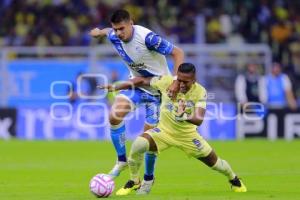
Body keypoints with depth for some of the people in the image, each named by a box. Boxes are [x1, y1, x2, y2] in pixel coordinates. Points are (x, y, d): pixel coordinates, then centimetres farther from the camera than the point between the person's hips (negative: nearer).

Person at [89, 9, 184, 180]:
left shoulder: (147, 38, -31)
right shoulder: (115, 37, -11)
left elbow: (178, 53, -27)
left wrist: (176, 81, -38)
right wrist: (100, 32, 39)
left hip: (158, 89, -5)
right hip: (137, 84, 5)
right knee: (115, 116, -18)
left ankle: (148, 178, 19)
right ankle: (122, 160, 2)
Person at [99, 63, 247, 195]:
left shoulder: (200, 92, -23)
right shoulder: (166, 82, -22)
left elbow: (199, 120, -33)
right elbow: (142, 81, -8)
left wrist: (184, 117, -53)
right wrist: (115, 87, -9)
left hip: (188, 135, 0)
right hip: (164, 130, 0)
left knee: (214, 162, 9)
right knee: (138, 145, -29)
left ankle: (233, 179, 48)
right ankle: (134, 182, -4)